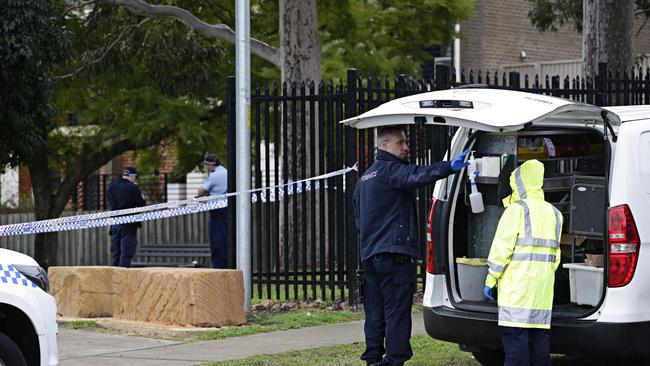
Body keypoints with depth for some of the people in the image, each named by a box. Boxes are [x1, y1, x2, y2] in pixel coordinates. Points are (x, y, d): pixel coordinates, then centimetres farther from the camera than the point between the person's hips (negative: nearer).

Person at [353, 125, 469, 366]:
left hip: (369, 255, 9)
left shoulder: (364, 179, 23)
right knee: (397, 311, -8)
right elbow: (417, 176, -31)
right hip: (395, 253, -9)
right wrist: (449, 167, -41)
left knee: (375, 312, 12)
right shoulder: (391, 171, -9)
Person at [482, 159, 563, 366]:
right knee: (539, 340, 12)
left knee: (515, 343, -8)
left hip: (517, 287, -7)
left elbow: (502, 248, -10)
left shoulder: (516, 210, -6)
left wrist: (490, 280, -7)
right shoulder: (553, 213, 17)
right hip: (543, 290, 7)